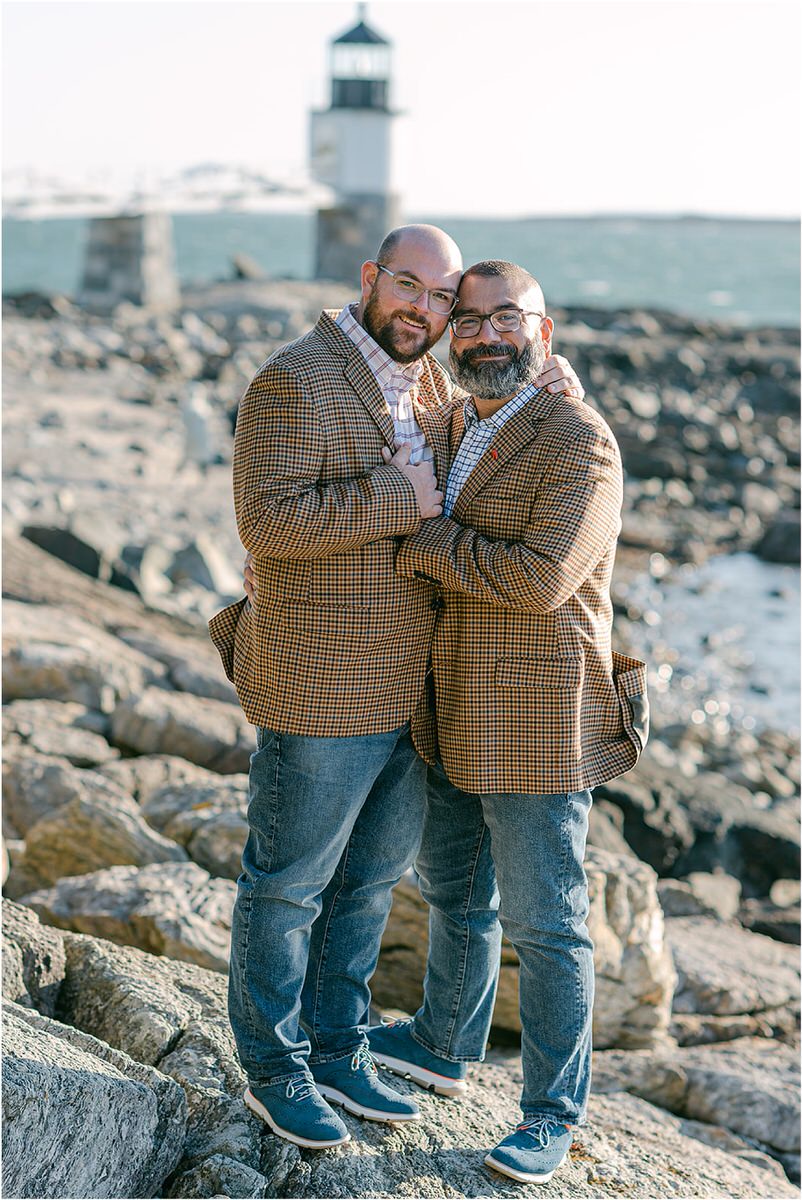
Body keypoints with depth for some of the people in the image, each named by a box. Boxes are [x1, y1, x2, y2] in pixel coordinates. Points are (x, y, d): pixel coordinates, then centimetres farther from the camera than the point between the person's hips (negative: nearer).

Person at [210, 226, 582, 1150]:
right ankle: (273, 1069, 24)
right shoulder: (294, 381, -15)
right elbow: (269, 522, -24)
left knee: (367, 880, 18)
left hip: (409, 692, 8)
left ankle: (334, 1051, 33)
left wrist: (549, 381, 2)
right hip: (321, 696, -8)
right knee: (287, 885, 7)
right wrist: (400, 500, -22)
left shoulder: (427, 384, 9)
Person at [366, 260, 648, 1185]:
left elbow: (541, 577, -29)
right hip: (459, 718, 9)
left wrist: (426, 547, -19)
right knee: (453, 890, 24)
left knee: (543, 923, 3)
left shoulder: (579, 442, -18)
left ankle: (552, 1112, 19)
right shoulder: (457, 432, 8)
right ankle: (442, 1047, 44)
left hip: (538, 727, -8)